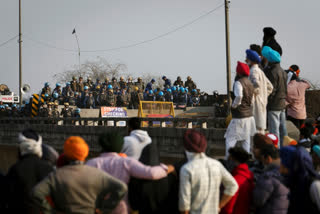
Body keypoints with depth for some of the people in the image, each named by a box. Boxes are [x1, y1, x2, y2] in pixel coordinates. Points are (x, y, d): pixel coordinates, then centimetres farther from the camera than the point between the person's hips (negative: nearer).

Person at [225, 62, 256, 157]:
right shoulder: (250, 83, 13)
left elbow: (239, 96, -29)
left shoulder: (238, 82, -14)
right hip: (249, 114, 8)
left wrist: (234, 105, -15)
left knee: (230, 139, -4)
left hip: (239, 115, -8)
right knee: (246, 139, 14)